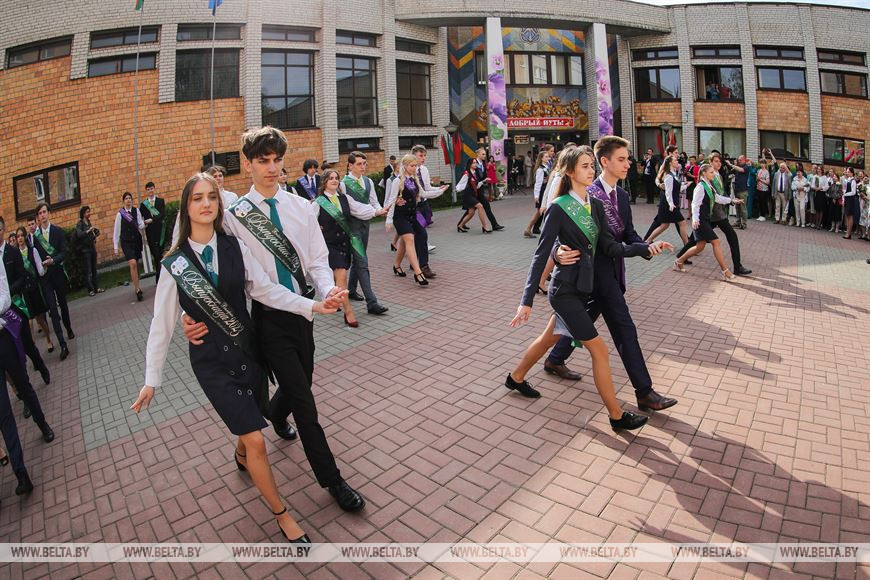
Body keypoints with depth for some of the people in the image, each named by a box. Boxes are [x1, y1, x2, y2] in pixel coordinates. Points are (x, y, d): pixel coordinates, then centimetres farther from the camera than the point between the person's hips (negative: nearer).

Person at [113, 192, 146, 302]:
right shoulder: (120, 214, -4)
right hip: (126, 242, -3)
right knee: (133, 264, -17)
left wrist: (141, 226, -23)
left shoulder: (136, 211, 2)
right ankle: (137, 289, -13)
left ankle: (136, 286, 29)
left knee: (135, 264, 13)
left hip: (137, 240, 3)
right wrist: (116, 247, -1)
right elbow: (117, 231, 0)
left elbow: (141, 226, 2)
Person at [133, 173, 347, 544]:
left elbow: (265, 289, -8)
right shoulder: (175, 264, -10)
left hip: (247, 349, 3)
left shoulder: (235, 247, -5)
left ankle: (241, 456, 59)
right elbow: (162, 324, -5)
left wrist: (313, 306, -19)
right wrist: (151, 380, 0)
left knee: (249, 421, 21)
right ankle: (281, 515, 16)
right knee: (256, 439, -5)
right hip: (211, 361, -3)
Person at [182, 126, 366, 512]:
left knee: (300, 383, 23)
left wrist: (329, 289, -21)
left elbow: (317, 261, 0)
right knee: (303, 399, 0)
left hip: (302, 309, 4)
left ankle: (275, 413, 61)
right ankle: (331, 480, 18)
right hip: (269, 317, -4)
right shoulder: (234, 216, -9)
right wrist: (194, 313, -25)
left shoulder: (301, 207, 0)